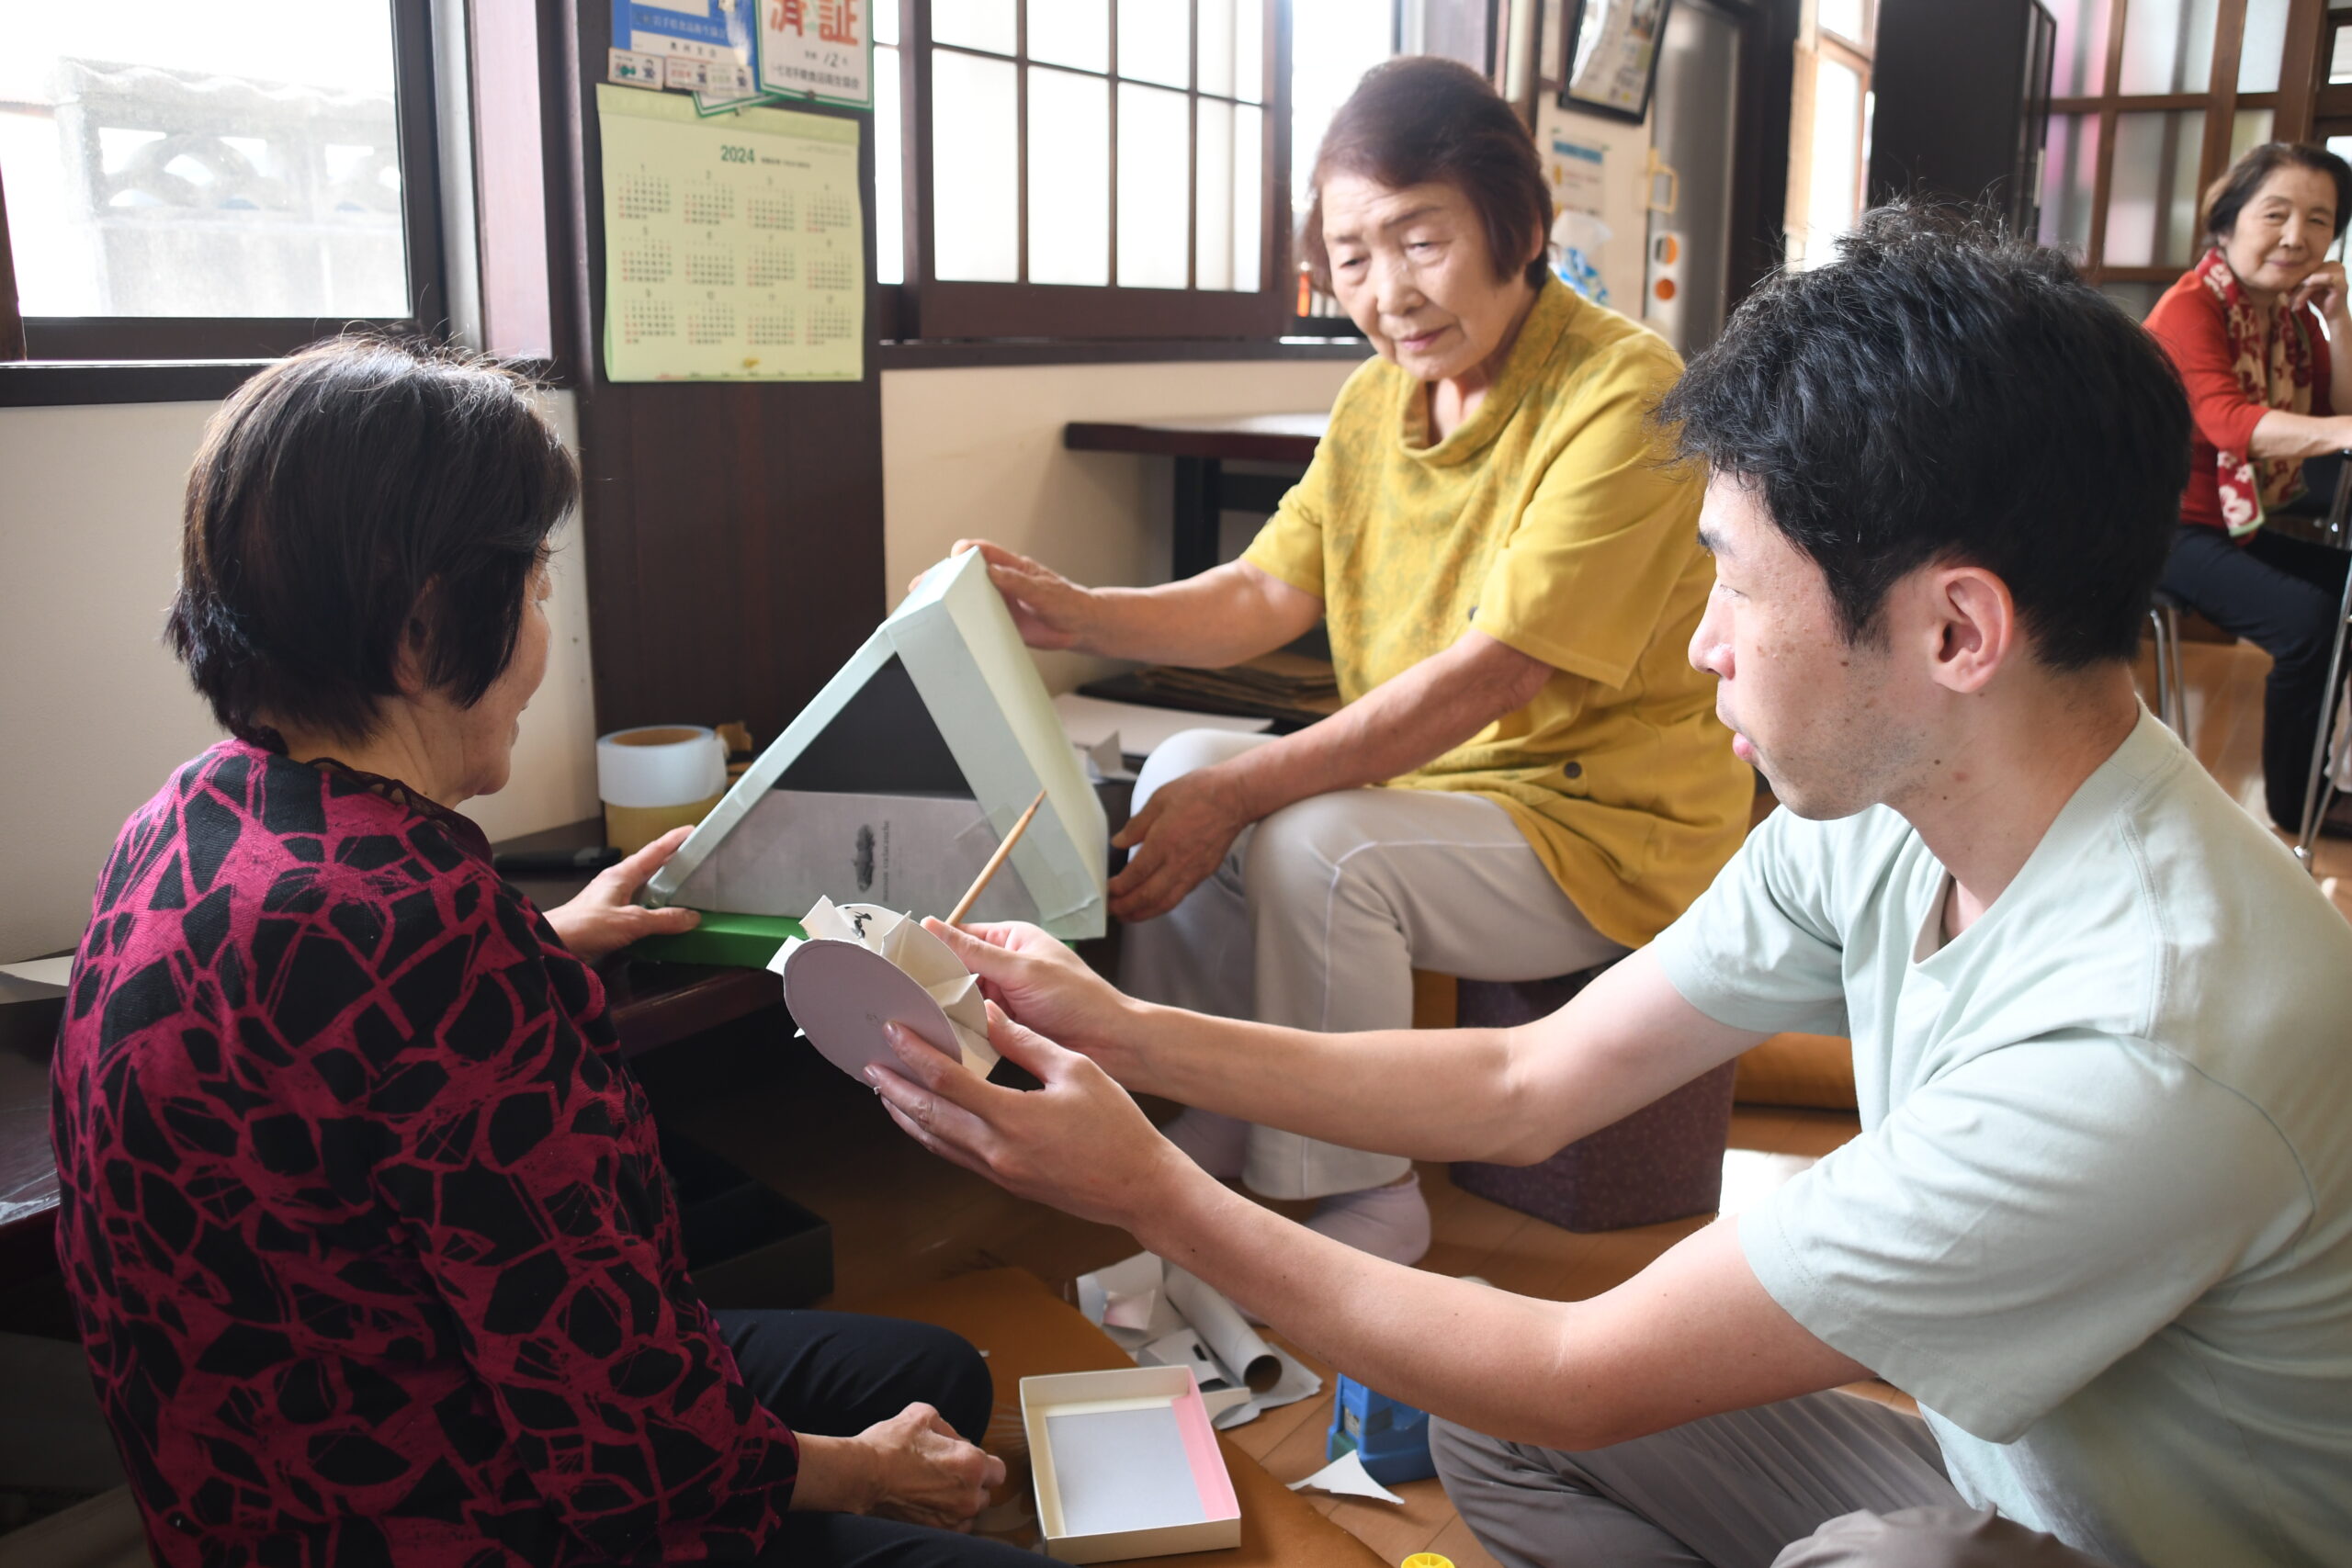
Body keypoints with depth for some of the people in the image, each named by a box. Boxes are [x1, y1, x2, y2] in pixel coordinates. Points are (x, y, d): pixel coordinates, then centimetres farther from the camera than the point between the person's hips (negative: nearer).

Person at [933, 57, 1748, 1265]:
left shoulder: (1624, 394, -20)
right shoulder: (1378, 400, 6)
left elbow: (1496, 670, -27)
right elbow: (1265, 594, 4)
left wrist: (1243, 791, -30)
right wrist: (1075, 614, -13)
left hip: (1608, 819, -8)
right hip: (1428, 786, 8)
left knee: (1315, 850, -28)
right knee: (1180, 767, -4)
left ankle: (1371, 1202, -7)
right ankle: (1203, 1136, 7)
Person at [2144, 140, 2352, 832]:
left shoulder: (2296, 314, 7)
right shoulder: (2190, 308, -16)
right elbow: (2229, 421, -33)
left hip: (2251, 523, 8)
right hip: (2173, 524, -8)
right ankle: (2295, 804, -8)